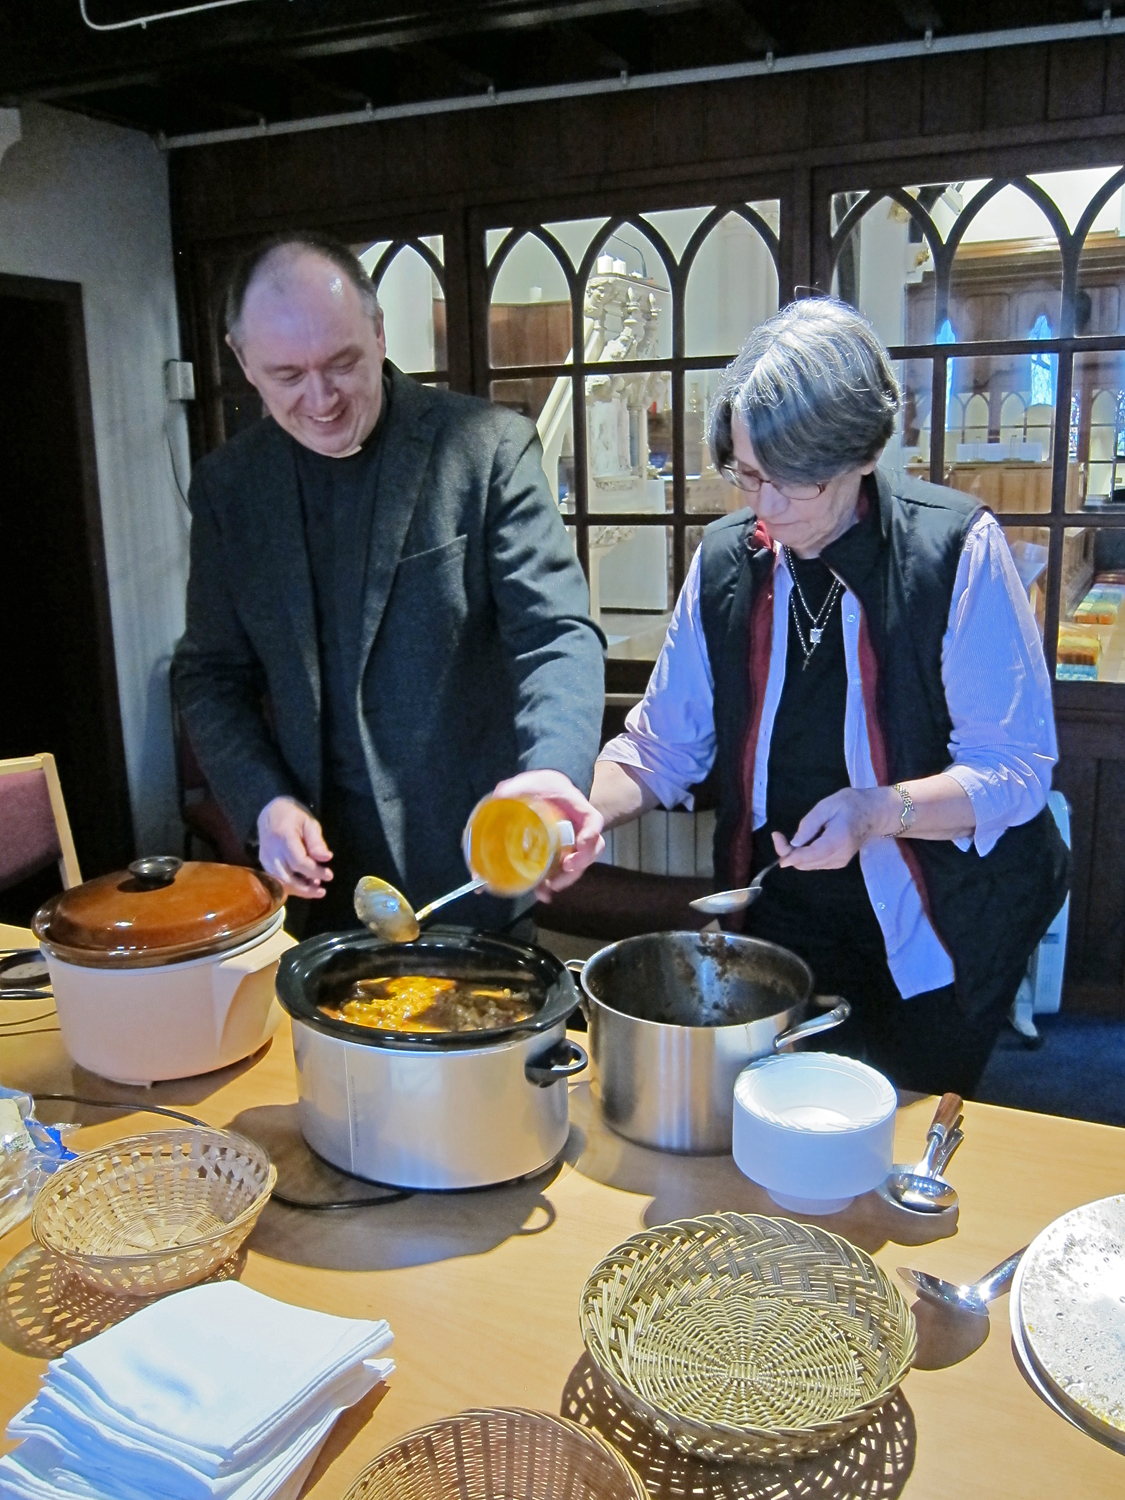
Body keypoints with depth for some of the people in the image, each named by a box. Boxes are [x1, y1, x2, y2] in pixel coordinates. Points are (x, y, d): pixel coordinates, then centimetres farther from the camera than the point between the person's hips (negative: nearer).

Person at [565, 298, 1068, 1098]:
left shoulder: (957, 548, -18)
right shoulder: (727, 559, -5)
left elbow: (1014, 769, -16)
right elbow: (662, 744, -1)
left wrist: (879, 811, -32)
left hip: (941, 925, -3)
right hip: (786, 913, 3)